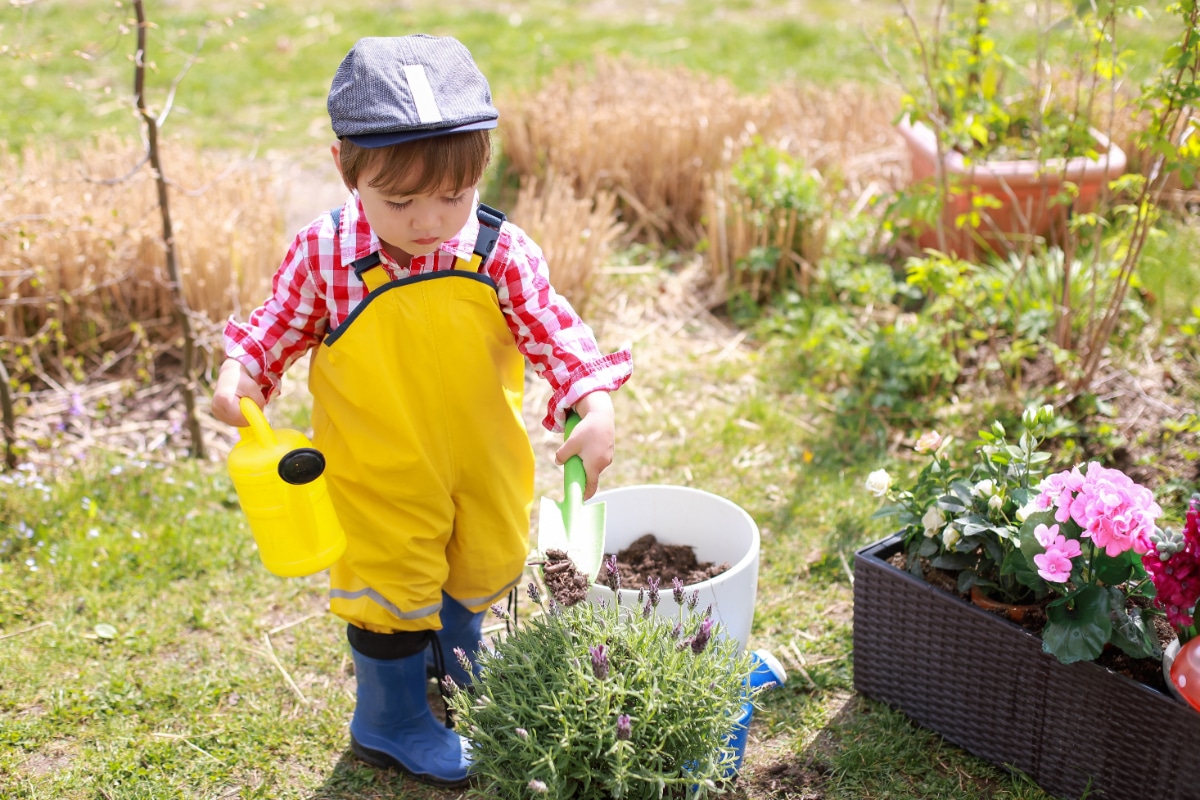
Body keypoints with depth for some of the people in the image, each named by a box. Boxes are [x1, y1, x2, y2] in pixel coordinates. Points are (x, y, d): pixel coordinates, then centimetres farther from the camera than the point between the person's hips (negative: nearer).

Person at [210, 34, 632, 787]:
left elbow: (554, 331, -16)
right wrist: (240, 370, -19)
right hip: (380, 478, -2)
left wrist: (595, 405, -31)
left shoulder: (502, 253, -18)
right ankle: (394, 723, 41)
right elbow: (281, 325, -2)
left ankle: (456, 665, 59)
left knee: (483, 572, 25)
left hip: (485, 466, 3)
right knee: (394, 591, 13)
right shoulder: (323, 254, -18)